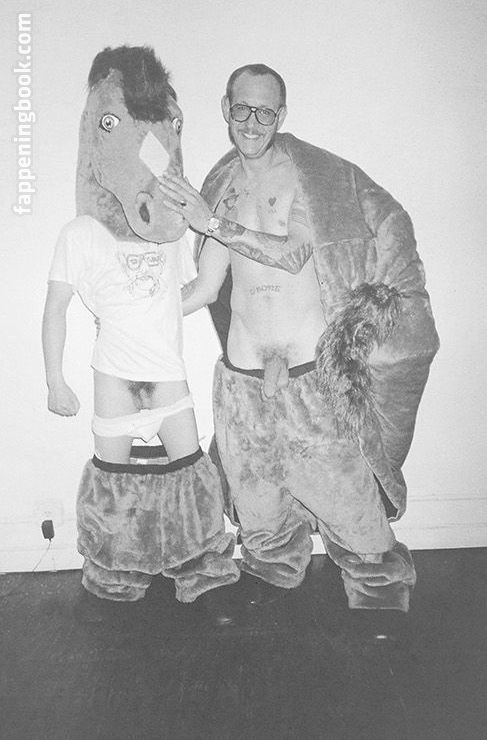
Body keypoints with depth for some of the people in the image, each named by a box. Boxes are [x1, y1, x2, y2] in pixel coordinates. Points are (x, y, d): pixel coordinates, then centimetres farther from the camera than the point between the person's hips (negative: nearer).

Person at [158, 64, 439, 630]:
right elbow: (206, 287, 12)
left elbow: (296, 253, -12)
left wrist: (215, 225, -14)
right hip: (243, 379, 4)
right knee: (263, 535, 12)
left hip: (314, 375, -3)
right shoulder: (218, 190, 12)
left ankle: (384, 604, 25)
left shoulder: (311, 172, 2)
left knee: (356, 527, 2)